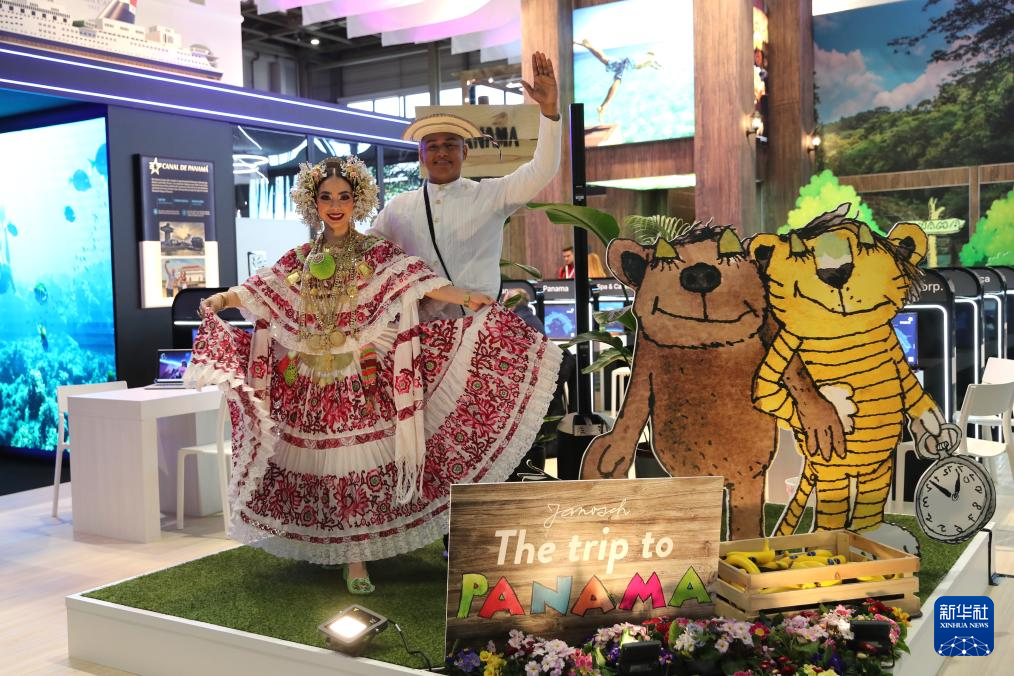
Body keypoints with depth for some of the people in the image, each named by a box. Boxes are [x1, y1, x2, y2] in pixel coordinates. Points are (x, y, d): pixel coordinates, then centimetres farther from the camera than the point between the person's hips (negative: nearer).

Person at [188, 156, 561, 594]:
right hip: (308, 383, 3)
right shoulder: (300, 260, 12)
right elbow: (256, 290, 9)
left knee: (357, 461, -3)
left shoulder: (379, 255, 2)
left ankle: (355, 557, 5)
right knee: (316, 461, 6)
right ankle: (316, 544, 24)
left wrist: (467, 297, -26)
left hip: (360, 381, -3)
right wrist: (219, 301, -8)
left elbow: (419, 281, -12)